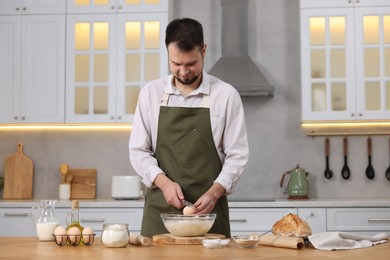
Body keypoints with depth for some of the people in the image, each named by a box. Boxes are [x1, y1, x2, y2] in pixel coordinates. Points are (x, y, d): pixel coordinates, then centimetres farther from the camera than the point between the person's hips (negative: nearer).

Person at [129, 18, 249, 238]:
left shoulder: (226, 95, -2)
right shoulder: (150, 93, 4)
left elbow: (237, 155, -2)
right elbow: (139, 151, 4)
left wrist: (214, 193, -16)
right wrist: (164, 182, -12)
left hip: (209, 210, -1)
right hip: (160, 209, 2)